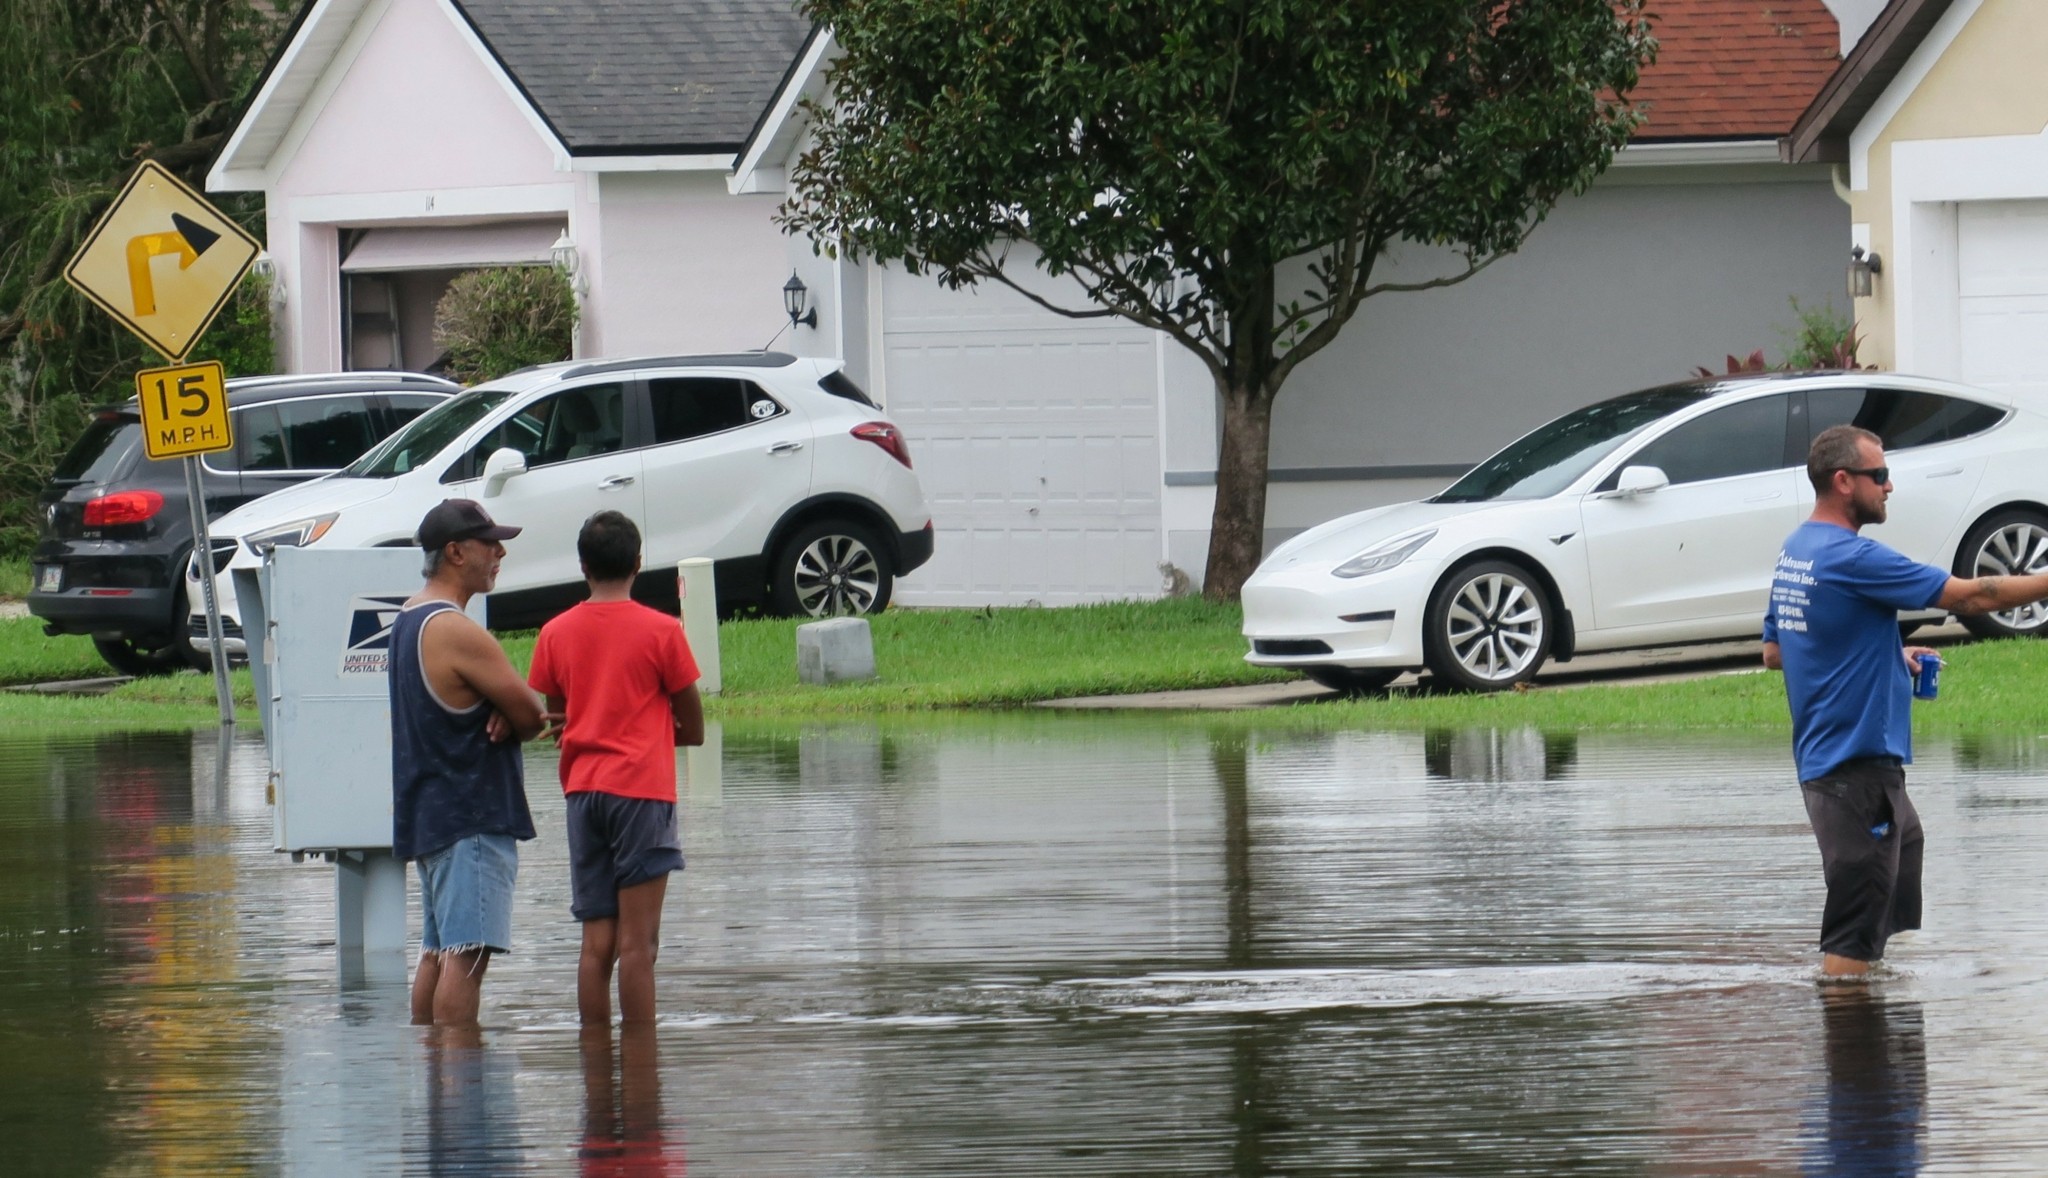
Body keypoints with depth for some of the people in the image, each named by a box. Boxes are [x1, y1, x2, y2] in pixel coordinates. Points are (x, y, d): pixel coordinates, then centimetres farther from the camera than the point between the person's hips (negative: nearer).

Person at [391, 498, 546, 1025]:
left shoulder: (410, 620, 16)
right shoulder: (457, 632, -17)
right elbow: (534, 715, -16)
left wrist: (505, 717, -5)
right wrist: (512, 722, 6)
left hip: (427, 816, 11)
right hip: (471, 817, -11)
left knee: (438, 953, 12)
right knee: (466, 956, -13)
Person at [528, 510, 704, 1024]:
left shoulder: (556, 633, 6)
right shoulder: (660, 631, -4)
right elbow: (693, 728, 2)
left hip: (582, 790, 4)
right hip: (642, 789, -4)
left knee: (596, 943, 7)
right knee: (637, 943, -6)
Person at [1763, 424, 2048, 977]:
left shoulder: (1794, 553, 10)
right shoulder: (1851, 558, -20)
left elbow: (1773, 652, 21)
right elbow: (1969, 596, -17)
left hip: (1822, 760, 10)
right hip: (1857, 766, -10)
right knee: (1854, 931, -7)